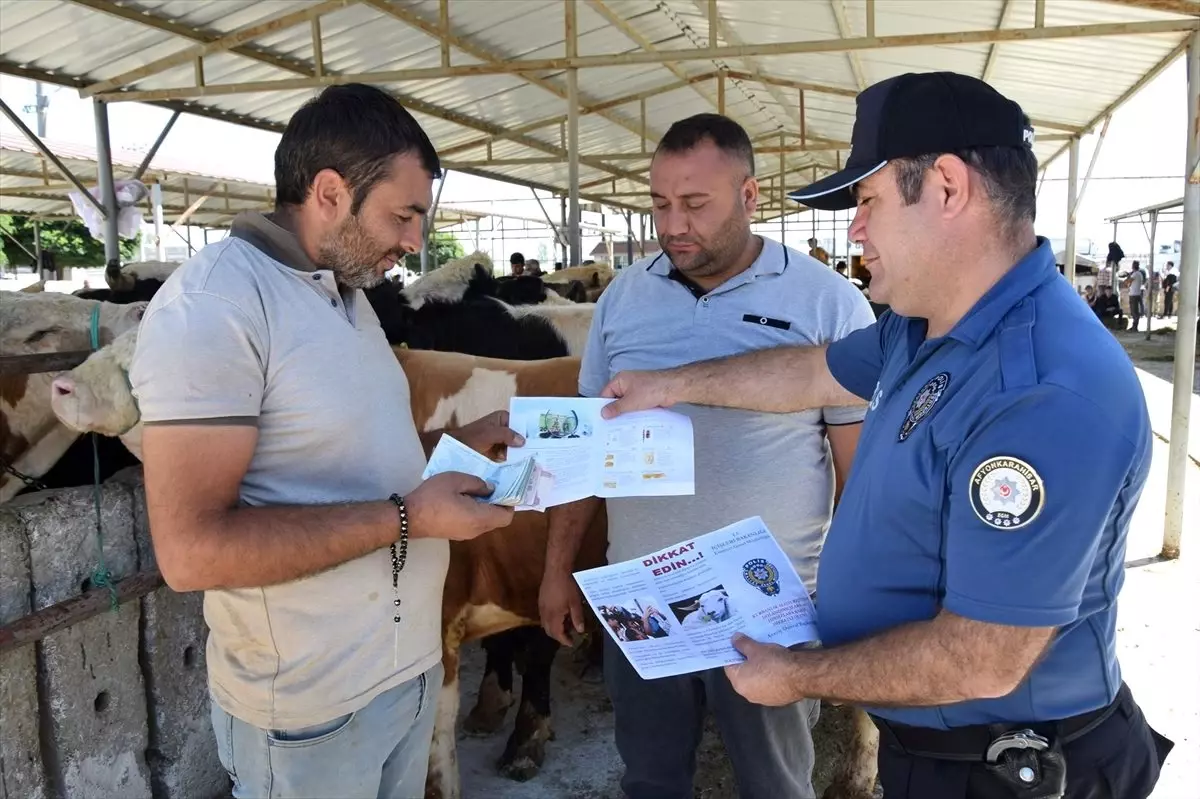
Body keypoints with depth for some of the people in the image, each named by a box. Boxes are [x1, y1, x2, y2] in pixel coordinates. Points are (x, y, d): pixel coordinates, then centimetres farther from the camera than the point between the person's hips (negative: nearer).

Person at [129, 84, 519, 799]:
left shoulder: (347, 293, 8)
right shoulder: (212, 301, -21)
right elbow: (192, 549, -26)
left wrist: (459, 442, 4)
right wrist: (407, 517, -24)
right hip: (312, 706, -8)